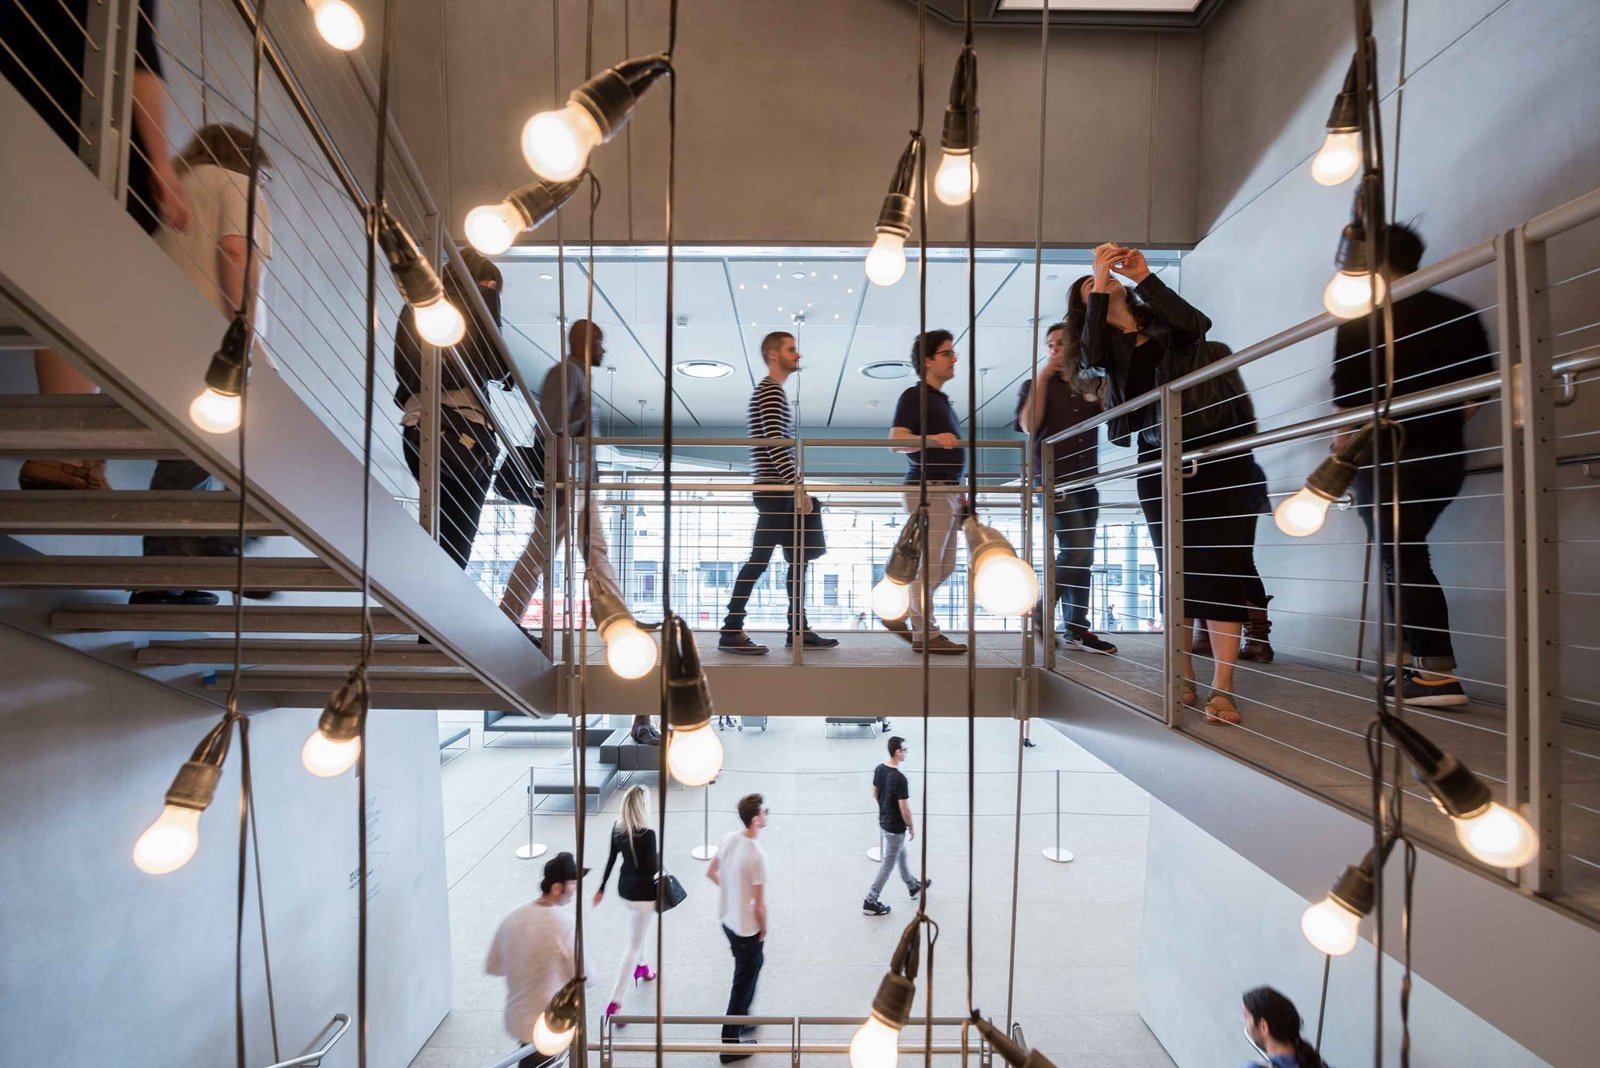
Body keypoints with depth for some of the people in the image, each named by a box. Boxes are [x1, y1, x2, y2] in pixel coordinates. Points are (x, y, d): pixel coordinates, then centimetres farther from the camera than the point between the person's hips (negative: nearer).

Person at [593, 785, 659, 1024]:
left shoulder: (617, 829, -7)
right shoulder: (647, 834, -27)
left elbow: (610, 860, 3)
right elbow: (652, 869, -21)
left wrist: (601, 888, 13)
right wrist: (660, 860, 0)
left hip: (624, 889, 7)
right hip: (642, 893, -7)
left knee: (638, 929, 33)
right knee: (633, 945, 4)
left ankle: (641, 967, 51)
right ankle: (614, 1003, 6)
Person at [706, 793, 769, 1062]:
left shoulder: (729, 839, -8)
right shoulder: (756, 855, -31)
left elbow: (711, 873, 7)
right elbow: (759, 906, -23)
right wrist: (764, 931, -6)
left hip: (728, 920, 8)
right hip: (747, 929, -8)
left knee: (753, 964, 29)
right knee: (743, 984, 12)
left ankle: (741, 1018, 46)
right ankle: (731, 1045, 27)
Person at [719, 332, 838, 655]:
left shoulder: (768, 391, 23)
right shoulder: (771, 391, -9)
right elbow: (775, 442, -21)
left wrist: (795, 486, 23)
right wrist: (798, 486, -23)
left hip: (777, 491, 10)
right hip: (775, 491, -10)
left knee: (798, 559, 10)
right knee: (759, 559, -8)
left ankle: (799, 630, 15)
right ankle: (731, 631, -3)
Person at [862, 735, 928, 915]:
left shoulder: (879, 769, -6)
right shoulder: (900, 779, -31)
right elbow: (904, 809, -24)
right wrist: (912, 828, -8)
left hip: (883, 822, 8)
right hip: (895, 828, -8)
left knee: (901, 856, 27)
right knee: (887, 865, 7)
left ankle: (913, 887, 47)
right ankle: (870, 902, 17)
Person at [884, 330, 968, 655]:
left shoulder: (941, 400, 24)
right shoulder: (915, 396, -4)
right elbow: (896, 441, -19)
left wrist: (959, 492, 25)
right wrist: (932, 438, -35)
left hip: (946, 490, 10)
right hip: (927, 489, -10)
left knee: (944, 566, 12)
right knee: (928, 565, -6)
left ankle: (897, 614, 21)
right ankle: (925, 633, 2)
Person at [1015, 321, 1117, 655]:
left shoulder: (1092, 384, 15)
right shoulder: (1035, 385, 6)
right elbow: (1029, 427, -11)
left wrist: (1106, 384, -4)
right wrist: (1042, 378, -9)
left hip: (1086, 480, 5)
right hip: (1055, 479, -5)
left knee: (1083, 556, 4)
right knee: (1075, 551, -15)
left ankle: (1076, 629, 10)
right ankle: (1040, 614, 0)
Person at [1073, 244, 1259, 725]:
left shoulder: (1163, 320, 12)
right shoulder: (1106, 343, 11)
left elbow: (1195, 325, -10)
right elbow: (1091, 357, -12)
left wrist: (1144, 276, -7)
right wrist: (1099, 285, -12)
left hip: (1215, 448, -1)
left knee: (1218, 564, -9)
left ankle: (1222, 689, -9)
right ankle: (1183, 681, 8)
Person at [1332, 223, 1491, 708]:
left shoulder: (1360, 318, -3)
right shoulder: (1459, 313, 12)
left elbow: (1348, 393, -10)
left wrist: (1344, 439, 5)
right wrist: (1441, 427, 20)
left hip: (1386, 453, -6)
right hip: (1444, 455, 6)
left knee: (1403, 559, -5)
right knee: (1403, 553, 17)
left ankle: (1439, 672, -9)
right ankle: (1412, 659, 18)